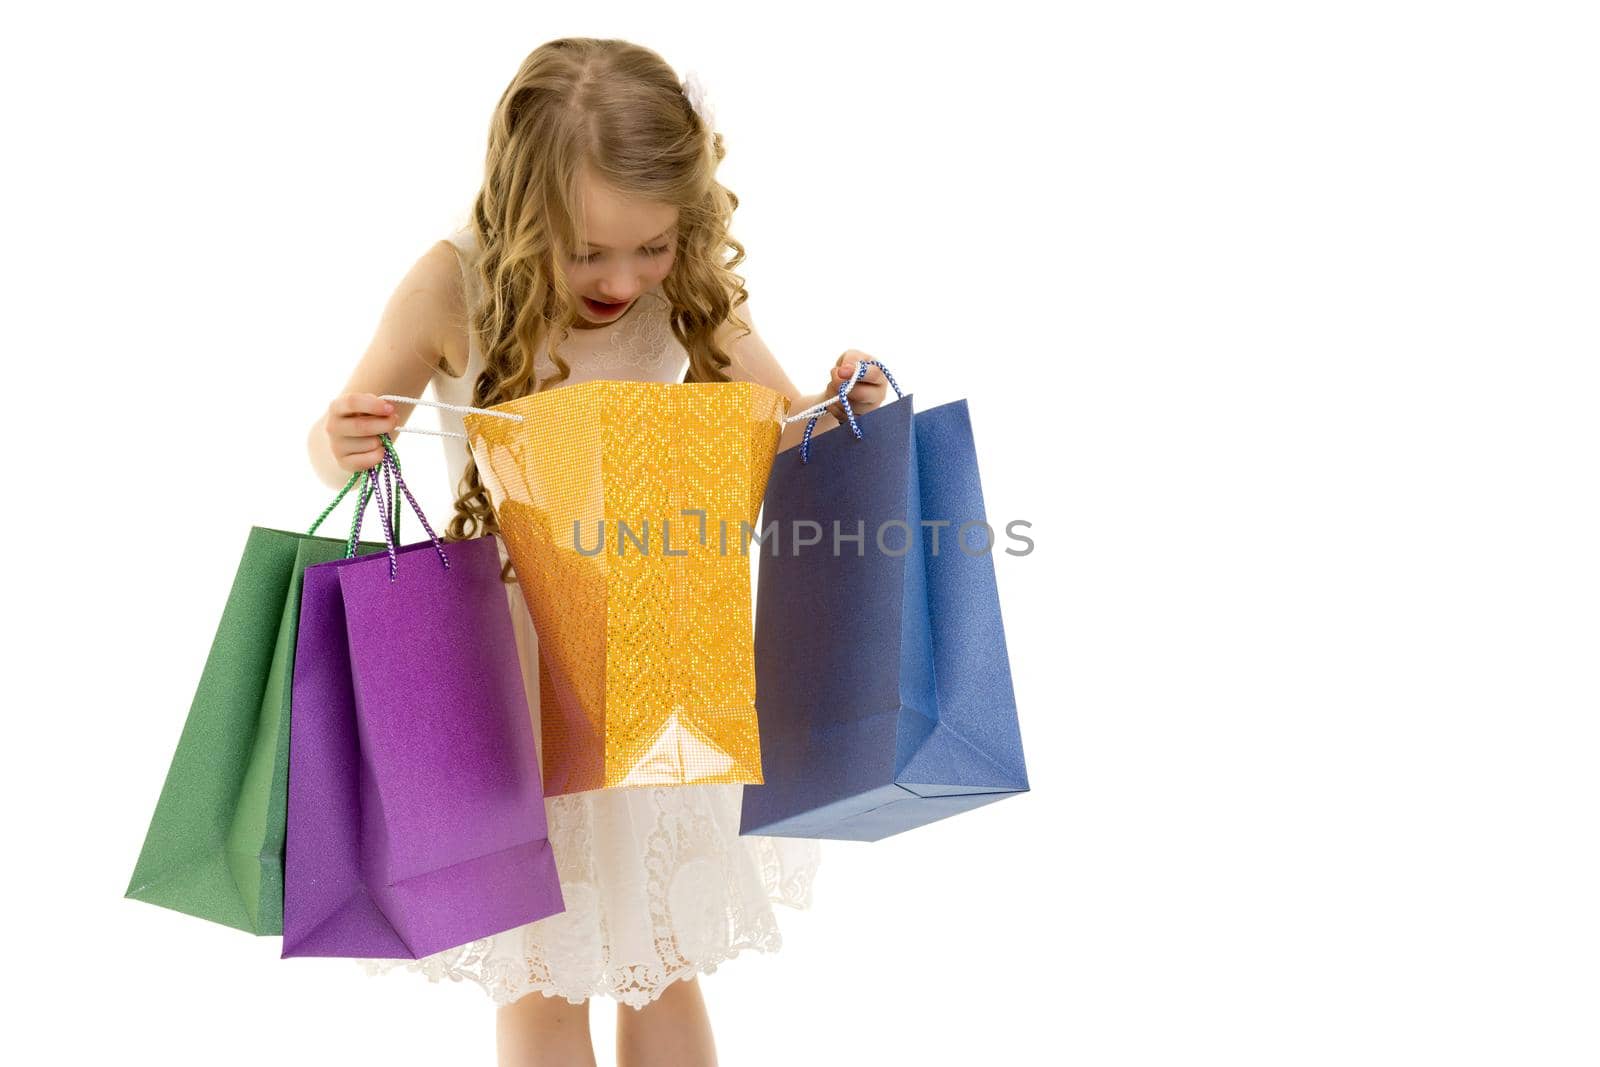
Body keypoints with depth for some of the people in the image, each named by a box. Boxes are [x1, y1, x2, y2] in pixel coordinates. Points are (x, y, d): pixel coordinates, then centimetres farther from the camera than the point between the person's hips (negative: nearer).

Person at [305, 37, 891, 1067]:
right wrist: (345, 449, -30)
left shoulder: (690, 287, -11)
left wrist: (839, 408, -25)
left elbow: (782, 431, -3)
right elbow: (338, 441, -6)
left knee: (668, 962, 17)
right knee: (542, 982, 12)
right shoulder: (454, 288, -18)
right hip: (514, 655, -2)